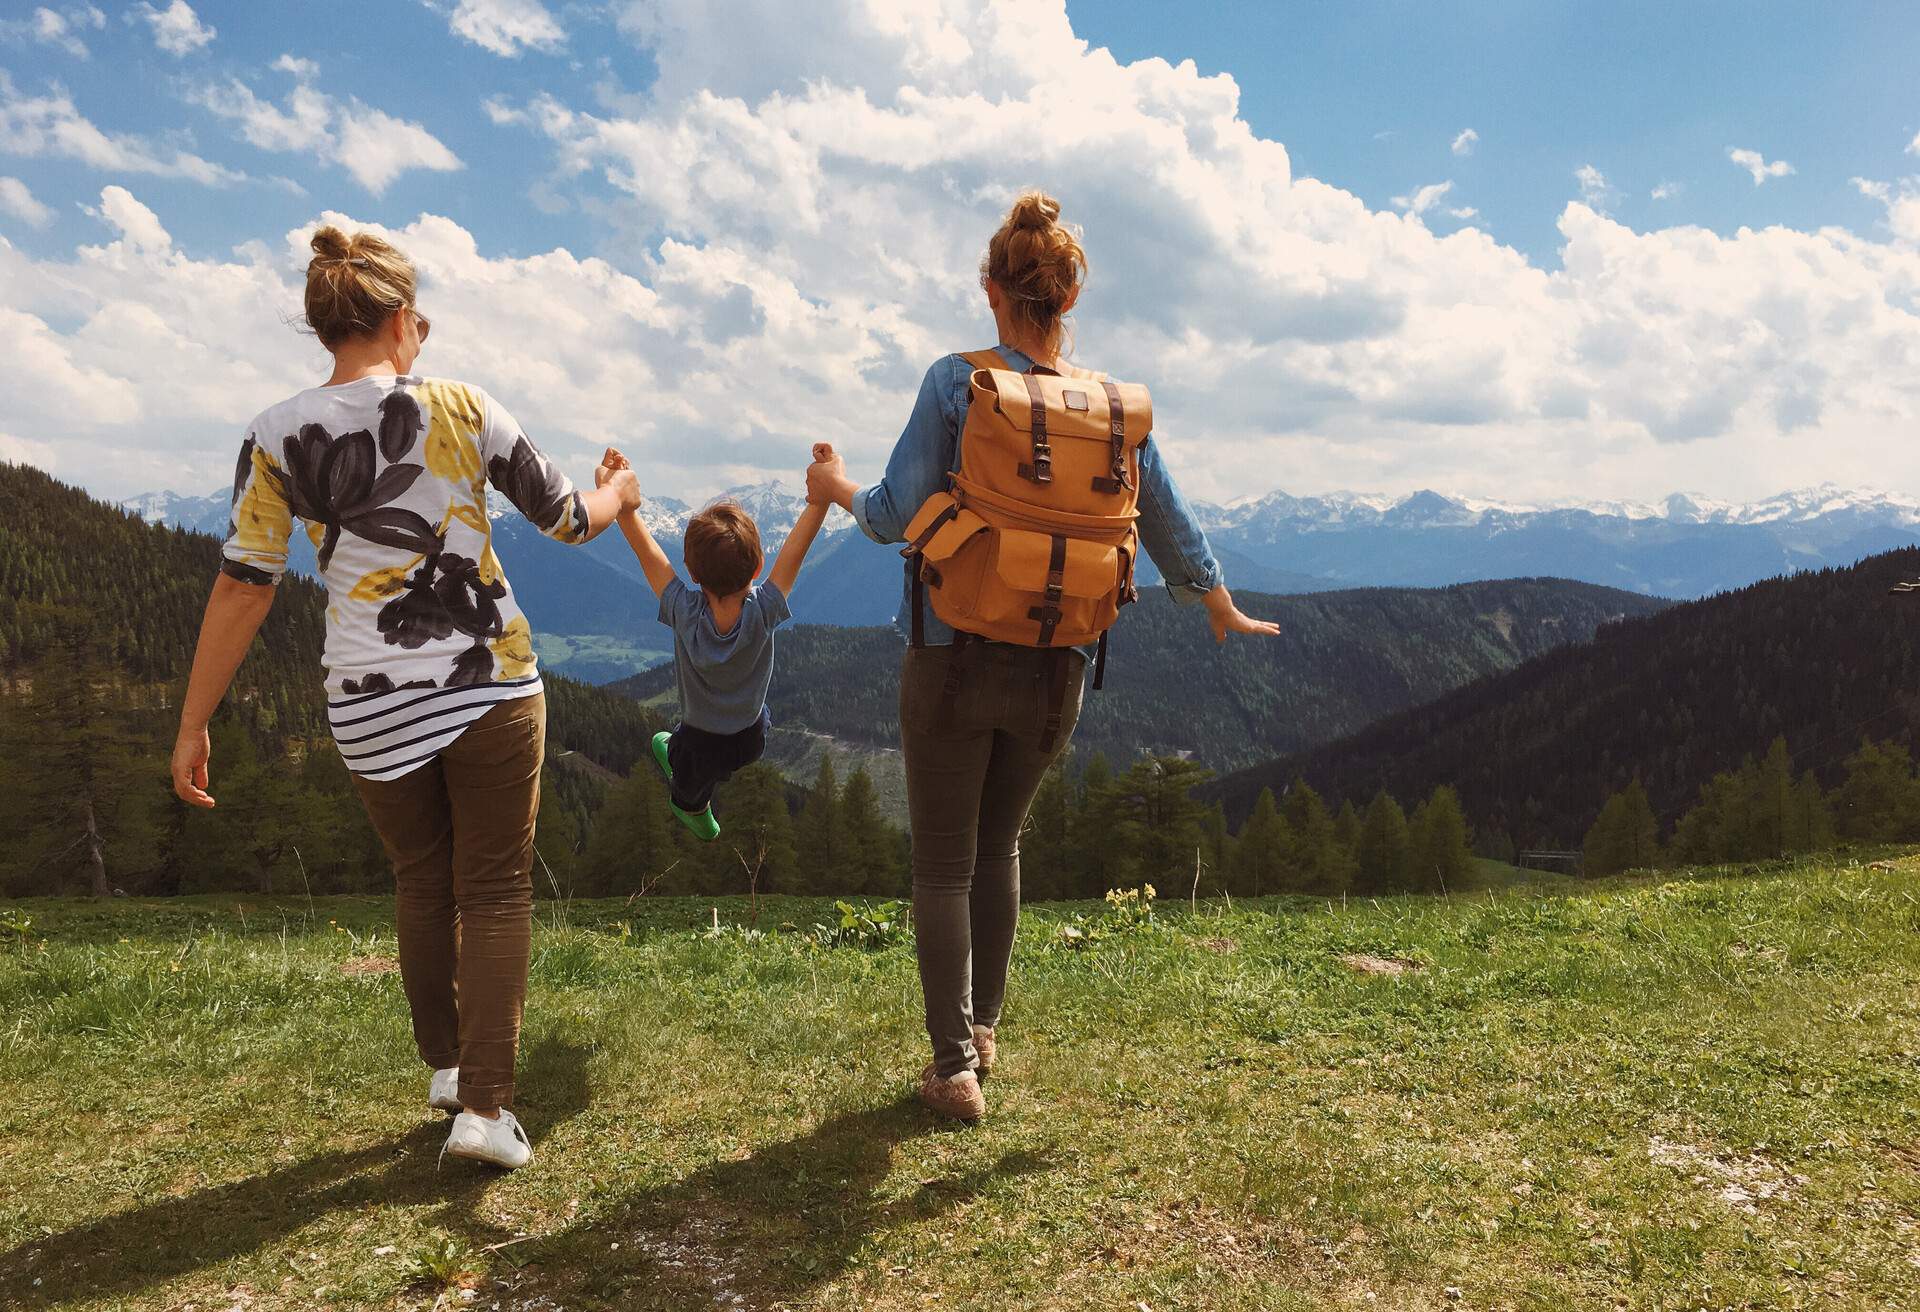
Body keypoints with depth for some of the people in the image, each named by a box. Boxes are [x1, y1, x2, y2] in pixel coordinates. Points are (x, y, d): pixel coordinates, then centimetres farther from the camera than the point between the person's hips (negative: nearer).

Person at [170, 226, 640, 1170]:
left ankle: (444, 1065, 35)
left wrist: (192, 727, 3)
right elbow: (566, 520, 5)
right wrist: (619, 493, 27)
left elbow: (242, 589, -4)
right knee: (494, 890, 9)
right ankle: (485, 1105, 5)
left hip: (371, 708, 2)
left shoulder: (276, 438, -3)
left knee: (422, 883, 22)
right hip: (491, 686, -2)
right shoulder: (460, 409, -6)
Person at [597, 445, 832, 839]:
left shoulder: (685, 613, -32)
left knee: (688, 789, 32)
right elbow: (797, 547, -29)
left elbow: (646, 550, -28)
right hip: (753, 739, 2)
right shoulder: (763, 612, -32)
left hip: (701, 745, -2)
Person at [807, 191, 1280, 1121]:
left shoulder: (956, 383, -12)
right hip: (1055, 671, 4)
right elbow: (1171, 528, 9)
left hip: (956, 659, -3)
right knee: (1000, 847, 23)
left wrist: (838, 489, 11)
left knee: (943, 863, 10)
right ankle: (984, 1027, 36)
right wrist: (1223, 612, 26)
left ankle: (954, 1066, 14)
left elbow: (898, 517, -11)